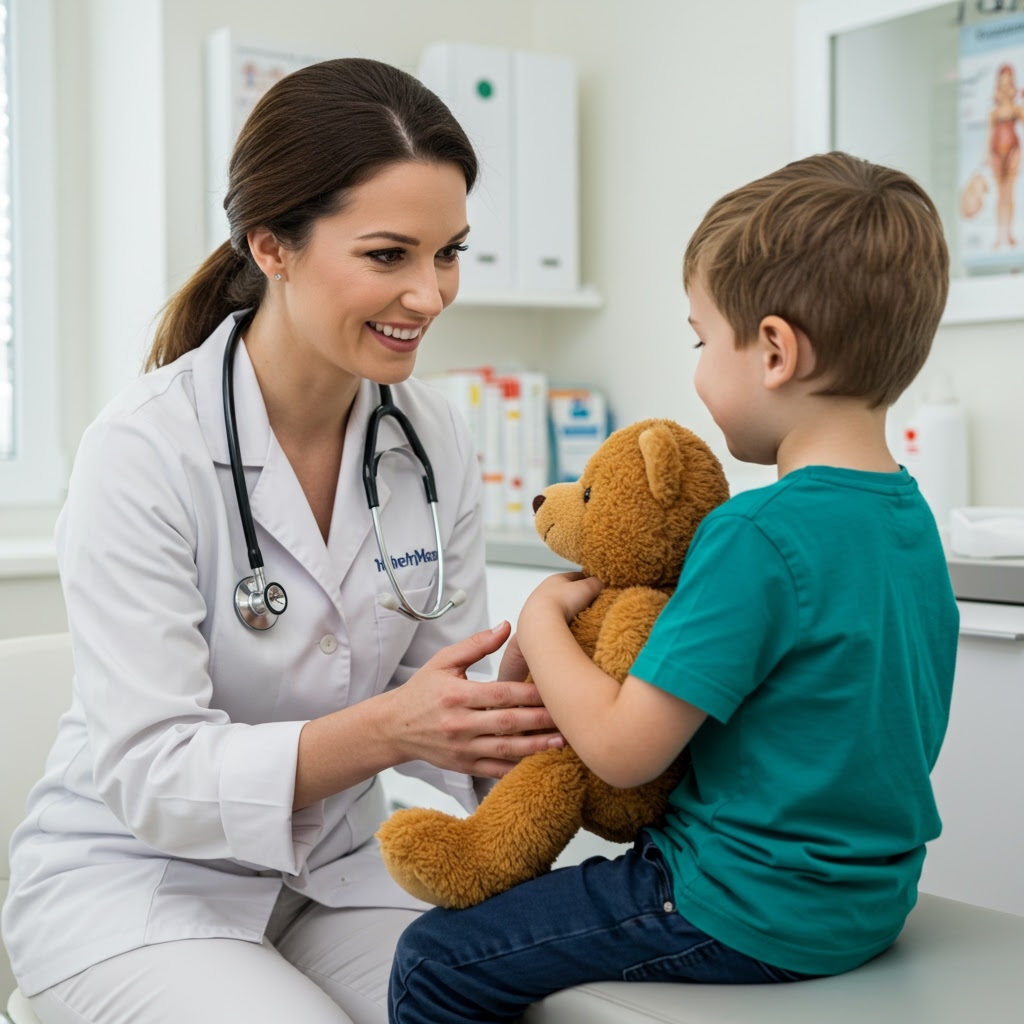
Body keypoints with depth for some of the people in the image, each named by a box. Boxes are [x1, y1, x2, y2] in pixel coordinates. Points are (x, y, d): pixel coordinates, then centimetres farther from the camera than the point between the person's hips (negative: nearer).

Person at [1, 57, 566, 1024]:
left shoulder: (434, 439, -4)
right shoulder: (143, 452, -20)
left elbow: (439, 686, 0)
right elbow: (151, 773, -22)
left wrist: (520, 721, -22)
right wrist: (382, 728, -35)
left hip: (332, 867, 5)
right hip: (135, 878, -4)